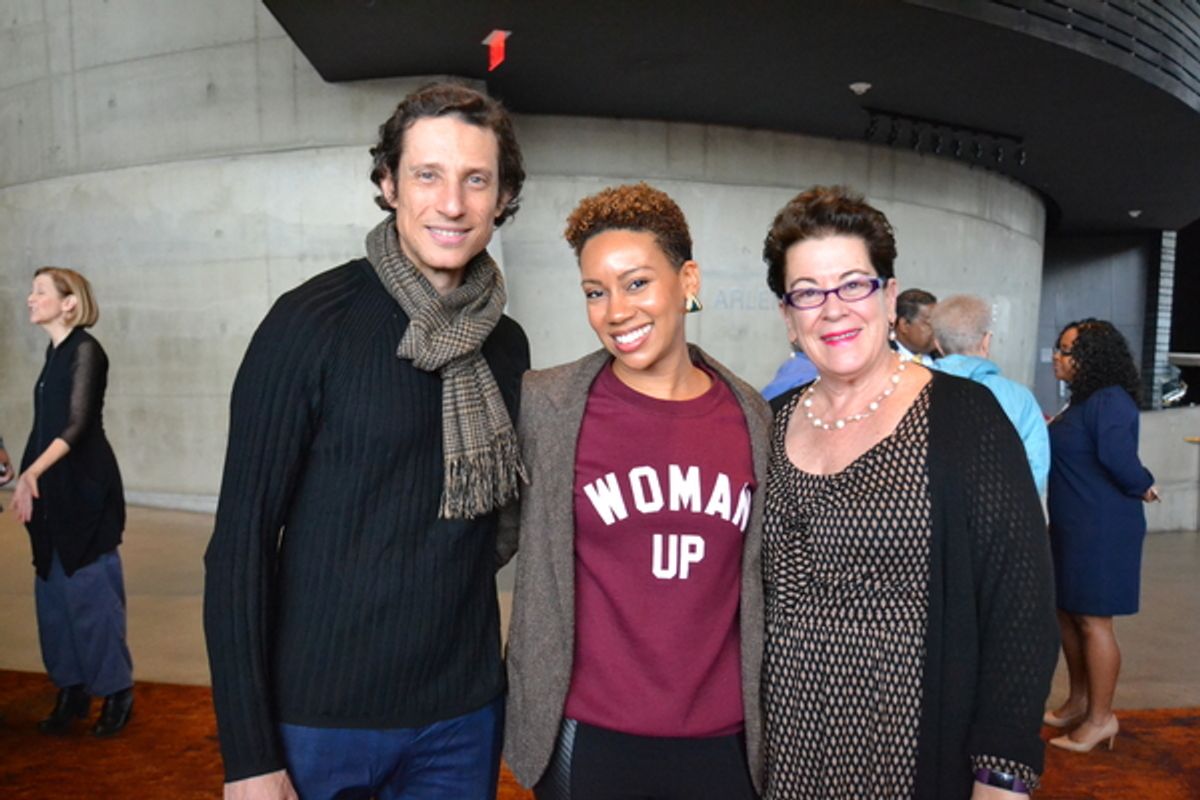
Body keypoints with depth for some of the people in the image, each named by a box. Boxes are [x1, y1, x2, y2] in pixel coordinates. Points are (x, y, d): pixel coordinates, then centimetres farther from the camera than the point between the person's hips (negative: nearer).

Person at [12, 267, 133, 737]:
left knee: (89, 590, -2)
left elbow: (77, 423, -21)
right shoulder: (56, 351, 13)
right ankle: (71, 691, 22)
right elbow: (49, 425, 16)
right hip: (53, 492, 8)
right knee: (53, 591, 11)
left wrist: (32, 472, -32)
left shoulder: (84, 350, -11)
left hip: (85, 491, -8)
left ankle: (116, 691, 12)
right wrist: (28, 481, 17)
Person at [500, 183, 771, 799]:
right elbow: (493, 535, 2)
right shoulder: (544, 404, -8)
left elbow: (757, 578, 10)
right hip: (587, 738, -2)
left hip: (724, 739, 2)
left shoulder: (753, 417, 0)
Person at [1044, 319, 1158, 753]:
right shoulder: (1083, 400, 12)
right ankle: (1078, 700, 31)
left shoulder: (1110, 401, -18)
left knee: (1092, 620, 0)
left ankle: (1100, 718, 14)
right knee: (1067, 612, 16)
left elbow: (1117, 455, -29)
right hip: (1073, 526, 10)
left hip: (1102, 529, -10)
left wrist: (1142, 486, -13)